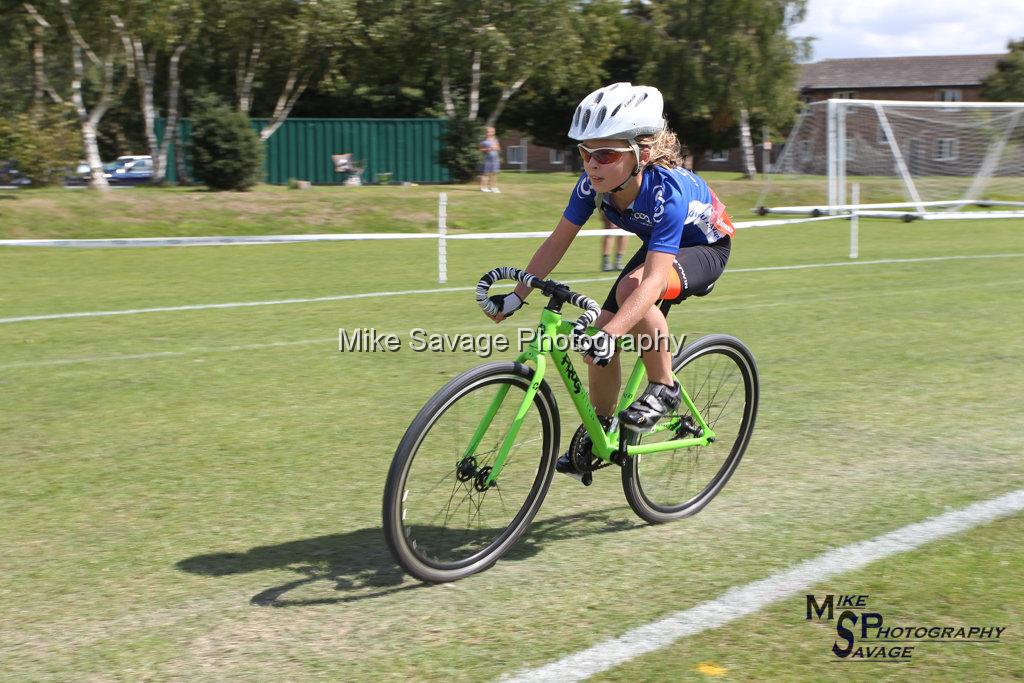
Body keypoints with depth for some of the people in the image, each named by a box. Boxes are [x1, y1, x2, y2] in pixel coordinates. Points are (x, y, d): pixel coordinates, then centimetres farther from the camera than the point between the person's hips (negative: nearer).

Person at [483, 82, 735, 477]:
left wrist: (611, 334, -57)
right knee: (602, 333, -7)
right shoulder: (594, 182, -22)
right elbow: (557, 242, -15)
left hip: (706, 247, -6)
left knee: (632, 287, -35)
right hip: (657, 245, 6)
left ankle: (664, 389, -16)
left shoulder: (666, 191, -39)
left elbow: (653, 280, -46)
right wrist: (515, 297, -23)